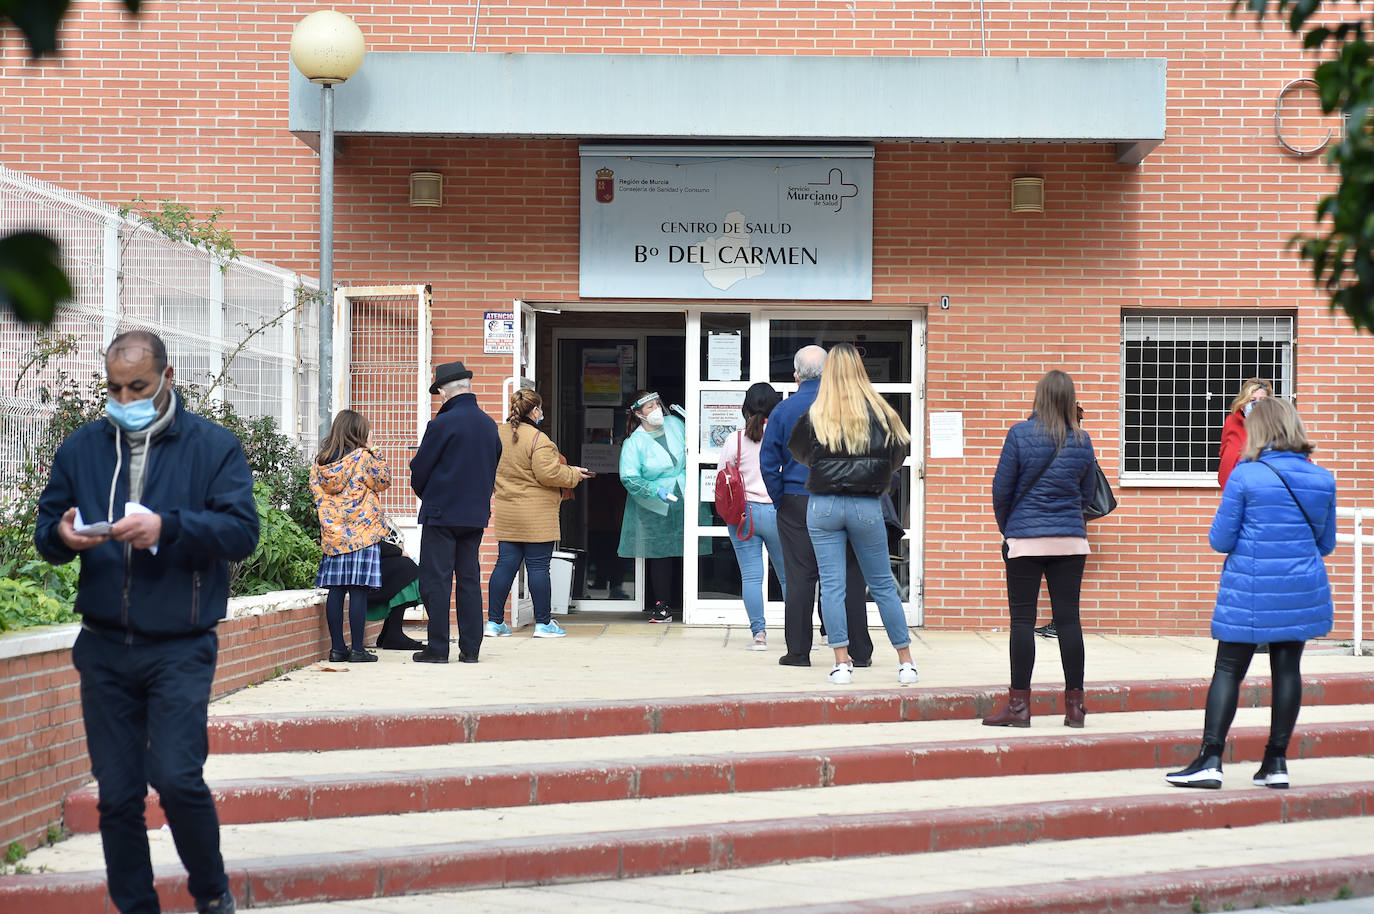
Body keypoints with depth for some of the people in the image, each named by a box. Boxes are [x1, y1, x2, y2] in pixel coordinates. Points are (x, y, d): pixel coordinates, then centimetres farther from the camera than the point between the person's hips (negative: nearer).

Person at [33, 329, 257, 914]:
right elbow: (44, 529, 13)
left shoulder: (213, 446, 0)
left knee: (176, 777, -13)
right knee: (117, 794, 6)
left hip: (180, 650, -4)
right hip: (104, 649, 4)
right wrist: (63, 537, -11)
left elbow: (242, 530, -9)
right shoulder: (81, 448, 11)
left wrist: (168, 527, -23)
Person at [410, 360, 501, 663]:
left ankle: (437, 648, -1)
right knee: (469, 579, 10)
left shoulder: (443, 423, -14)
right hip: (476, 513, 6)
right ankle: (470, 648, 10)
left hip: (442, 513, -6)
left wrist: (425, 494, 13)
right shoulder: (489, 424, 7)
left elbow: (419, 469, -6)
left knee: (436, 581, -1)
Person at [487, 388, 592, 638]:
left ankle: (494, 622, 9)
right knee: (538, 566, 0)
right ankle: (543, 623, 6)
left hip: (506, 514, 6)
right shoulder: (538, 439, -15)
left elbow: (493, 470, 17)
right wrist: (573, 474, -1)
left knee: (505, 564, 8)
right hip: (536, 516, -6)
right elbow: (549, 474, -18)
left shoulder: (497, 435, 8)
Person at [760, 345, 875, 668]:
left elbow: (768, 462, -2)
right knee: (850, 577, 5)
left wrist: (781, 500, 5)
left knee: (799, 578, 4)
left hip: (797, 505, 0)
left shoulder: (783, 410, -1)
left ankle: (798, 651, 5)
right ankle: (860, 651, 9)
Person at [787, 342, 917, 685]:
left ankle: (842, 663, -1)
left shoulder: (815, 415, -2)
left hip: (824, 506, -1)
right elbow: (900, 451, 11)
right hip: (867, 507, 1)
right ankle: (905, 662, 13)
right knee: (883, 585, 9)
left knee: (831, 585, 2)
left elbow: (798, 453, 13)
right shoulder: (880, 412, 0)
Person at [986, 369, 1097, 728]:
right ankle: (1074, 704, 9)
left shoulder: (1020, 434, -8)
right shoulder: (1082, 441, 2)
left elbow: (1001, 487, -3)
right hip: (1071, 540, 3)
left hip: (1025, 538, -3)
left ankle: (1019, 704, 0)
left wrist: (1006, 526, 12)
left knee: (1023, 620, 0)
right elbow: (1087, 493, 11)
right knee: (1068, 618, 6)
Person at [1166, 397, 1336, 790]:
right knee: (1287, 669, 9)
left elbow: (1220, 540, -7)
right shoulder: (1323, 479, 2)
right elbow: (1326, 543, 10)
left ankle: (1210, 760, -1)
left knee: (1228, 670, 2)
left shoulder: (1245, 476, -10)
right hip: (1302, 592, 3)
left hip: (1249, 593, -3)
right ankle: (1276, 762, 12)